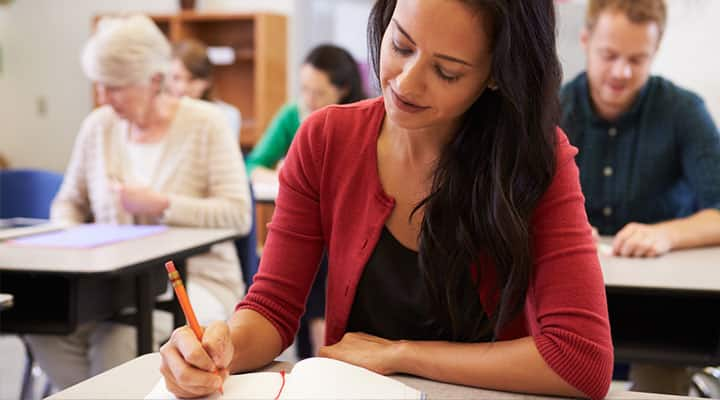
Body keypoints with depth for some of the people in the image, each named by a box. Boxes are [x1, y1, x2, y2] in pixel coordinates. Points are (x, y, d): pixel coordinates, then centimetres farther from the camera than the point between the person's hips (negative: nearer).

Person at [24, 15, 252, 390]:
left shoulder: (205, 124, -7)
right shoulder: (98, 125, 5)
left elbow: (238, 214, -14)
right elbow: (70, 202, 16)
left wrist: (160, 206, -20)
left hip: (195, 280, -4)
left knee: (119, 343, -33)